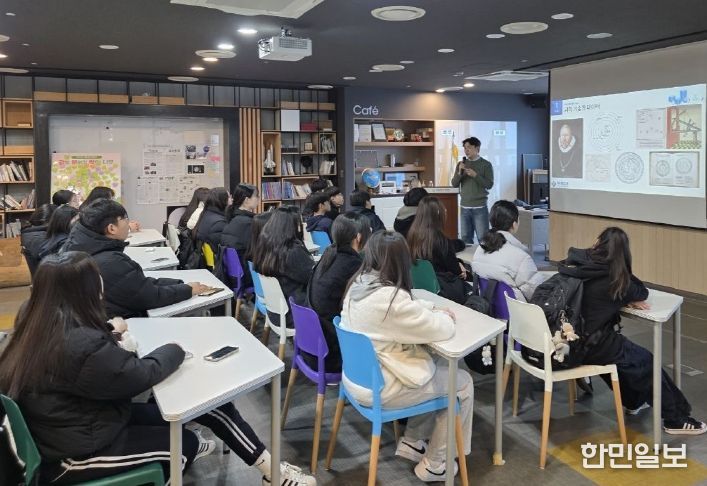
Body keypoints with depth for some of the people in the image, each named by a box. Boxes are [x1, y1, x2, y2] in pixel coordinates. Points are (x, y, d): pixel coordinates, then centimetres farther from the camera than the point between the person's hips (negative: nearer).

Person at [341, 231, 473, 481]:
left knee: (436, 367, 23)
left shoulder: (358, 284, -2)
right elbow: (441, 330, -21)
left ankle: (412, 442, 31)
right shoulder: (390, 297, -28)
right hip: (379, 389, -9)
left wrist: (434, 310, 3)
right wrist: (444, 316, 0)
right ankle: (433, 465, 20)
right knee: (463, 383, 8)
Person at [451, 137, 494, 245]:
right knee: (465, 238, 7)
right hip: (464, 207, 4)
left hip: (480, 207, -4)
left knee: (483, 238, -4)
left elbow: (489, 185, -7)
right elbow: (454, 184, 6)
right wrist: (459, 173, -11)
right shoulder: (461, 164, 10)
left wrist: (475, 175, -17)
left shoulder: (486, 164, -1)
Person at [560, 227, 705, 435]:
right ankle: (675, 419, 24)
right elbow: (642, 292, 0)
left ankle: (634, 401, 47)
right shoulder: (612, 277, -18)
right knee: (645, 362, 12)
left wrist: (624, 297, -3)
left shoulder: (575, 265, -2)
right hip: (590, 346, -7)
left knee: (627, 353, 31)